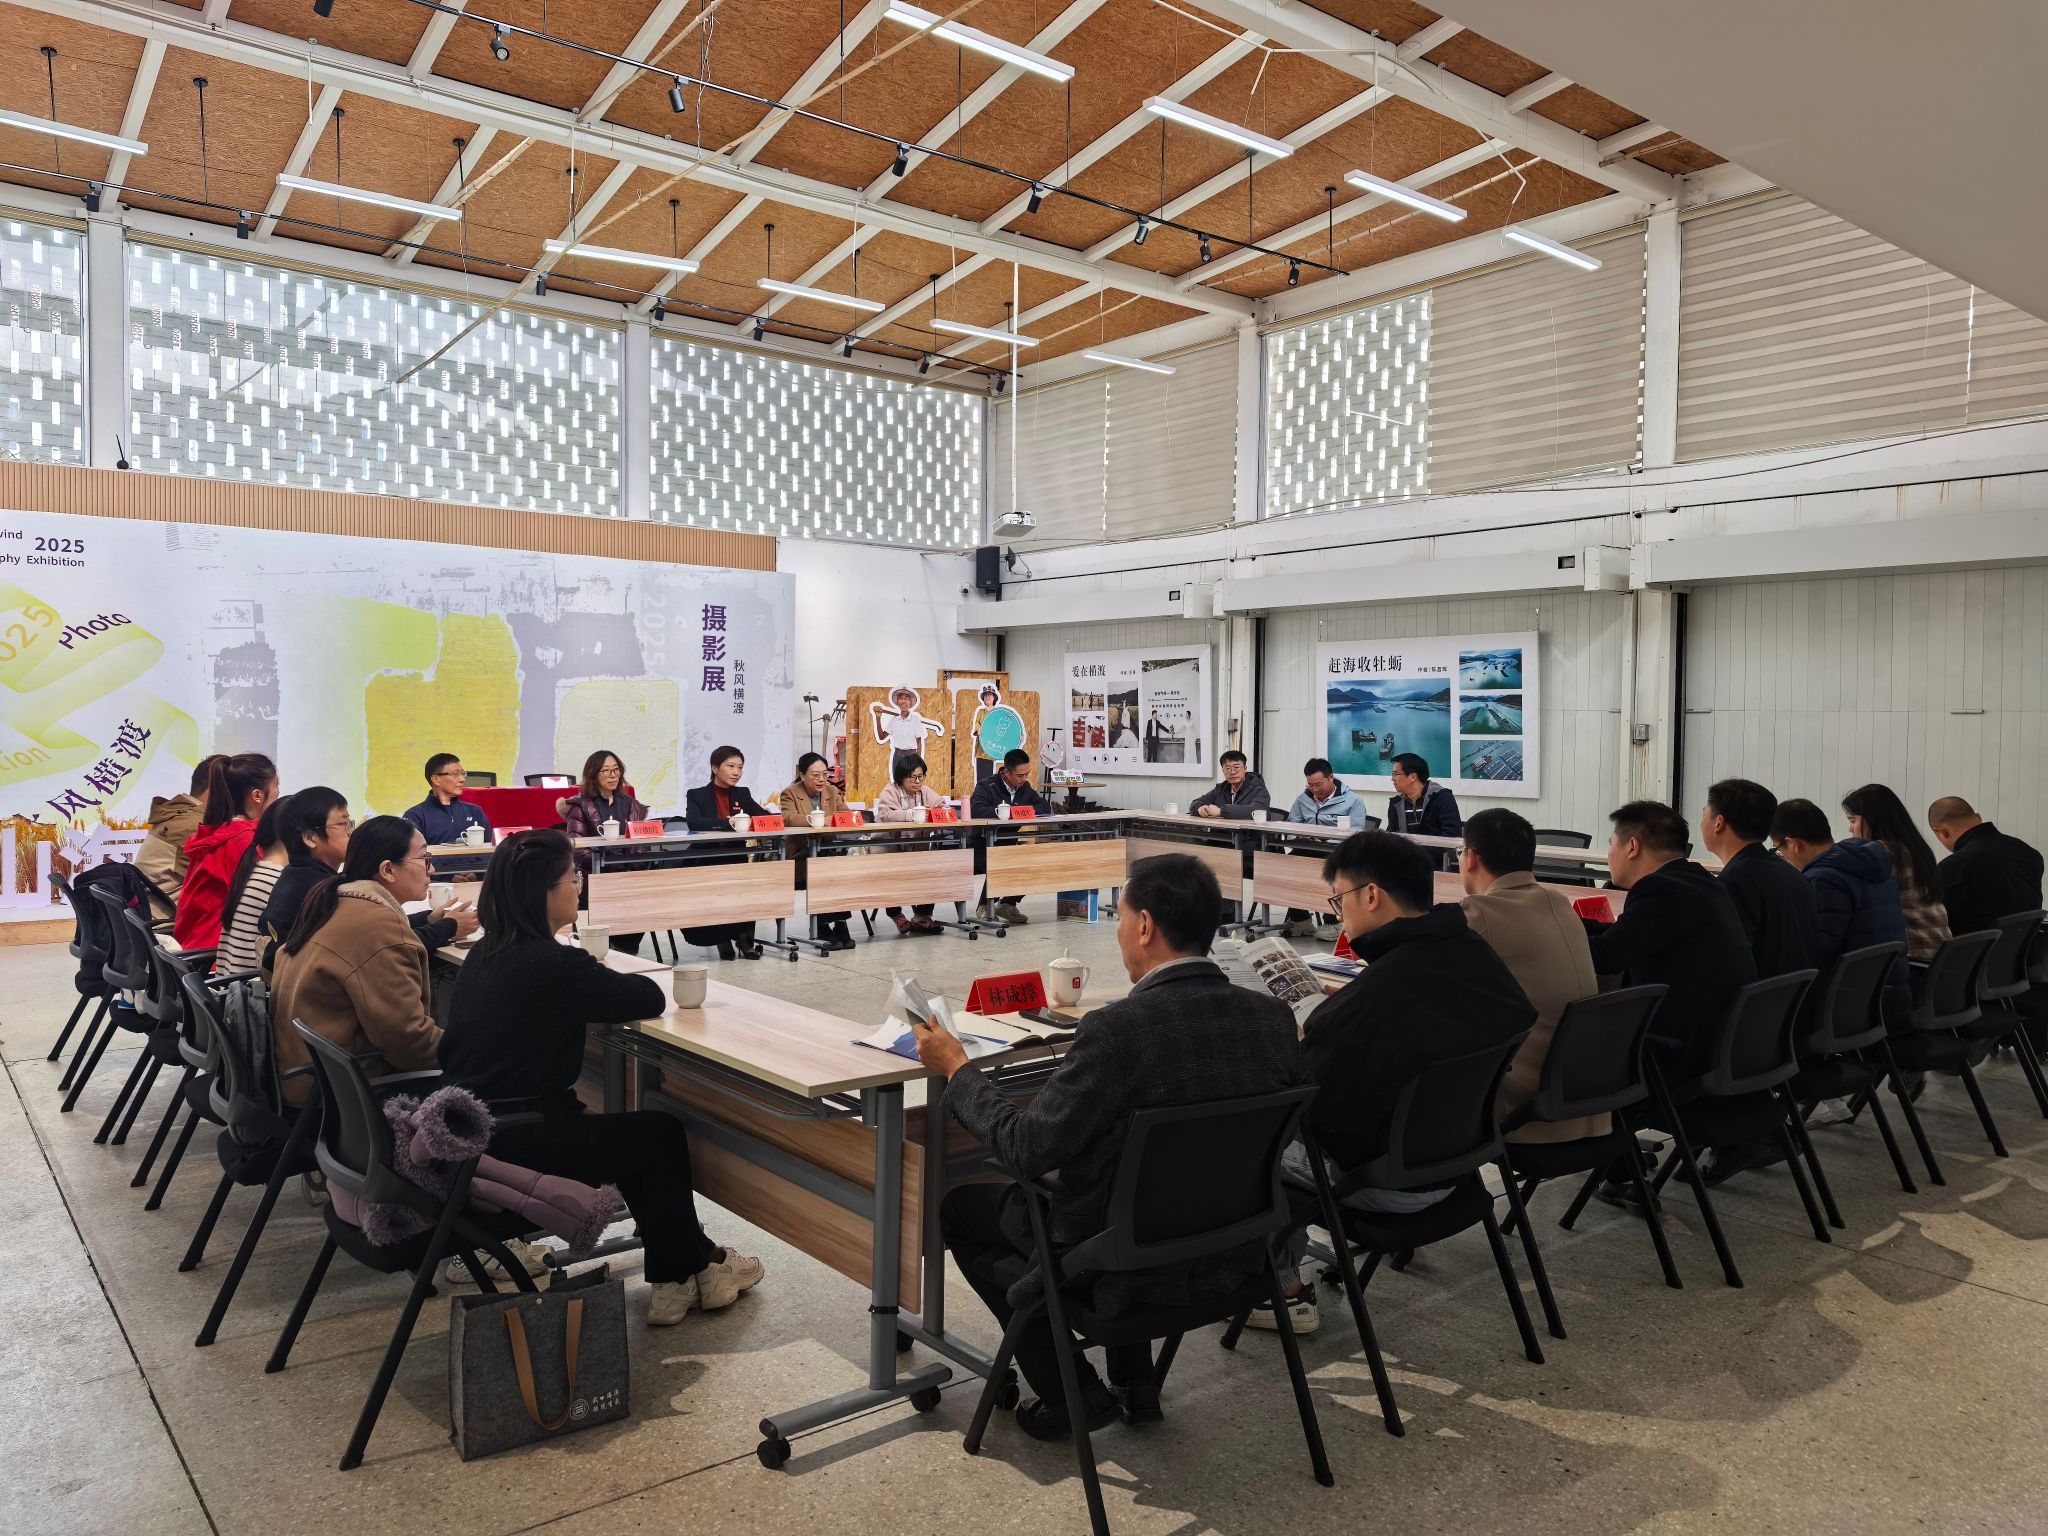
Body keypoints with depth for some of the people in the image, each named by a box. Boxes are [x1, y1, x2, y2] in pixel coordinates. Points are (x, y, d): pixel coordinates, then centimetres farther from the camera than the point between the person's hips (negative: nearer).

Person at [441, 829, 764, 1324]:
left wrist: (593, 985, 7)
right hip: (519, 1148, -8)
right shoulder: (553, 965, -21)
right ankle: (690, 1272, 30)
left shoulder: (484, 955, 5)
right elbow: (651, 999, -11)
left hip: (470, 1135, 8)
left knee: (636, 1135, 23)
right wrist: (612, 984, 9)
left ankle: (690, 1261, 31)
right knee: (663, 1134, 13)